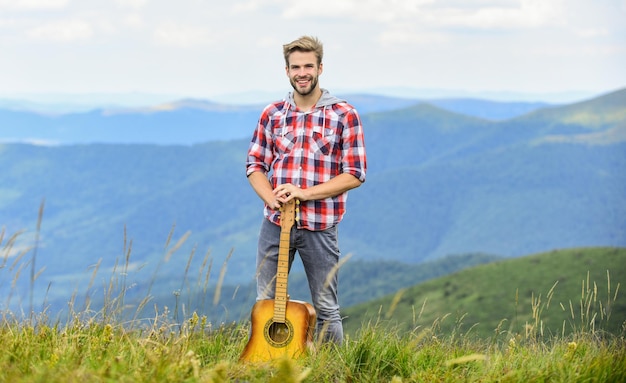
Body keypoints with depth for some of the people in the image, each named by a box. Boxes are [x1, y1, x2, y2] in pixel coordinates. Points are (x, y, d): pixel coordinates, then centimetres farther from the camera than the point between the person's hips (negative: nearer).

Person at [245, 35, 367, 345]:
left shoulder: (344, 115, -3)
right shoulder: (272, 114, 7)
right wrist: (272, 198, -11)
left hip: (319, 226, -3)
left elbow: (355, 174, -6)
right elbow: (255, 166, 10)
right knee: (264, 305, 7)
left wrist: (306, 193, -16)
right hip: (275, 223, 3)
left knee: (326, 308, 4)